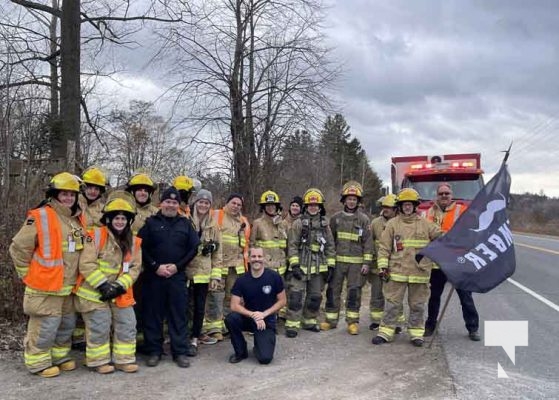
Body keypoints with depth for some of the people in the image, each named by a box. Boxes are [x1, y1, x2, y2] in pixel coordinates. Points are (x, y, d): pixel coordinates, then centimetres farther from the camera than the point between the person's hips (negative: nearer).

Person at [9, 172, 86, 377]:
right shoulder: (40, 217, -14)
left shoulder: (78, 219, 8)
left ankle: (59, 356, 35)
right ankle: (39, 363, 17)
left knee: (67, 323, 18)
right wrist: (29, 274, -5)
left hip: (69, 286, 7)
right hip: (46, 286, -7)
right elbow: (18, 248, -11)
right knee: (45, 326, 0)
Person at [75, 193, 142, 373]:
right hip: (94, 291, -5)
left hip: (120, 293, 5)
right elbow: (86, 264, -18)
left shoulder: (134, 242, 3)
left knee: (127, 324, 7)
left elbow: (134, 268, 1)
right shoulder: (97, 235, -13)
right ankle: (99, 360, 19)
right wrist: (103, 285, -21)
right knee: (99, 327, 0)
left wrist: (120, 286, -13)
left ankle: (124, 359, 20)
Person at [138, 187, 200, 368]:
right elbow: (141, 247, 0)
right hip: (153, 275, -1)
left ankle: (180, 351, 12)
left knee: (179, 313, 3)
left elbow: (193, 248, 5)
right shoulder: (151, 222, 5)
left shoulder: (185, 223, 9)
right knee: (153, 313, 4)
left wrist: (177, 266, -6)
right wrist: (155, 266, -10)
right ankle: (154, 351, 16)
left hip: (177, 276, 1)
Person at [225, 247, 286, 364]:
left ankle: (259, 343, 18)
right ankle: (241, 351, -4)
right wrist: (253, 315, -24)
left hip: (267, 321, -2)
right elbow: (234, 305, -12)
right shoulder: (242, 280, -8)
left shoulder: (274, 277, -11)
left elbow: (282, 301, -5)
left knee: (265, 358, -20)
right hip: (248, 318, 2)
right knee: (230, 319, -30)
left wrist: (264, 314, -16)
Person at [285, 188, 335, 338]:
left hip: (318, 268, 4)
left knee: (315, 297, 12)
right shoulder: (298, 224, -1)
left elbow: (330, 246, 10)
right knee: (296, 296, -8)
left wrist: (330, 266, 5)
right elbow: (292, 245, -5)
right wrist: (294, 265, -12)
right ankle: (292, 325, -2)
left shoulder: (325, 225, 9)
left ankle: (310, 321, 27)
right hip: (300, 267, -4)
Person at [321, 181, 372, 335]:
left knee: (354, 292, 3)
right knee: (333, 290, 5)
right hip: (337, 261, 2)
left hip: (356, 262, -2)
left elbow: (367, 242, 0)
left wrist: (367, 263, -5)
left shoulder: (363, 219, 2)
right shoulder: (336, 218, 7)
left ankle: (353, 321, 12)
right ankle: (331, 320, 16)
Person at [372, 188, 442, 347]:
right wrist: (383, 266, -6)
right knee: (392, 304, 4)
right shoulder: (392, 224, 3)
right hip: (397, 272, -1)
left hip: (419, 272, 1)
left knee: (417, 305, 10)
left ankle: (416, 333, 21)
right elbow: (384, 247, 1)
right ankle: (385, 332, 12)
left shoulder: (425, 224, 6)